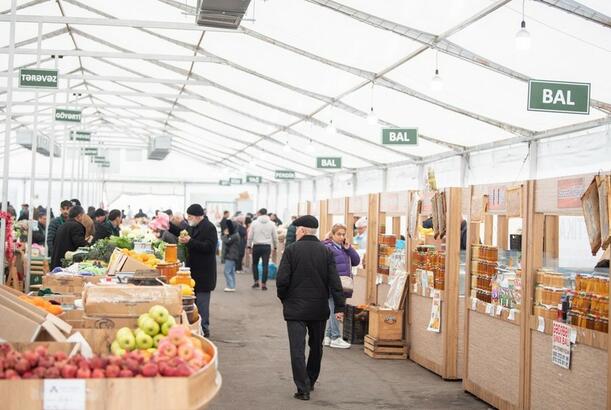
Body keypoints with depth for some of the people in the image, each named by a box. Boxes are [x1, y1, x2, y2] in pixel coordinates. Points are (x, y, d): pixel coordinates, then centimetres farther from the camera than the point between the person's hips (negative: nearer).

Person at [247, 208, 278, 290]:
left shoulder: (255, 223, -1)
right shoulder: (271, 224, 4)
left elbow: (250, 236, 1)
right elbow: (275, 237, 7)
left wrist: (249, 246, 10)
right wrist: (275, 246, 18)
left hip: (257, 246, -1)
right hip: (267, 246, 1)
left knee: (255, 264, 15)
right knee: (265, 265, 2)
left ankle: (256, 281, 10)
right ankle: (264, 284, 1)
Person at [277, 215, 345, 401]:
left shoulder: (291, 250, -9)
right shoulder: (326, 252, -1)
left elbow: (282, 280, -12)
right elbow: (335, 282, -6)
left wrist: (284, 298, 5)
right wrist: (339, 307, -5)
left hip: (295, 308, -3)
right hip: (319, 309, 3)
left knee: (297, 349, -1)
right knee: (316, 347, 20)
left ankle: (303, 388, -7)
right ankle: (310, 381, 32)